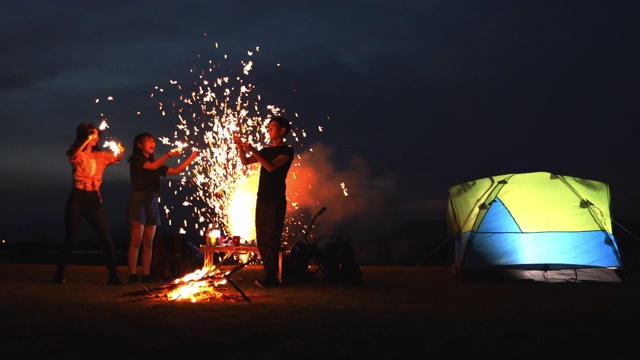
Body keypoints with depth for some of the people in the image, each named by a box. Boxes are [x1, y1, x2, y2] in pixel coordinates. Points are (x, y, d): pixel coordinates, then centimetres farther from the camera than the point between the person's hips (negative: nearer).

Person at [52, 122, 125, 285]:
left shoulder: (100, 156, 13)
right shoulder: (78, 155, 1)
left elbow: (117, 158, 5)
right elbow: (72, 156, -21)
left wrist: (121, 150, -16)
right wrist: (87, 140, -27)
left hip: (94, 199, 3)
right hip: (78, 198, -3)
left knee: (106, 238, -6)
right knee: (71, 238, -1)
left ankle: (113, 276, -3)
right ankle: (59, 274, 13)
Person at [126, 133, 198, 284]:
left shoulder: (155, 163, 20)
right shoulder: (136, 159, 2)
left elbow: (176, 171, 15)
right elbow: (153, 166, -17)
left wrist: (191, 158, 7)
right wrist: (169, 155, -25)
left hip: (152, 203, 7)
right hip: (139, 200, -7)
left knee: (148, 242, 2)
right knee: (136, 240, -13)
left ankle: (146, 275, 1)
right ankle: (132, 275, -14)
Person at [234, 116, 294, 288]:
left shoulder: (286, 151, -3)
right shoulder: (266, 150, 18)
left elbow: (271, 167, -17)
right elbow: (245, 161, 17)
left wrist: (253, 150, -20)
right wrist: (241, 147, 0)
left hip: (276, 201, -7)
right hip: (262, 199, 7)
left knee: (271, 239, -12)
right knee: (262, 239, 5)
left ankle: (270, 278, -14)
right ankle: (271, 276, 10)